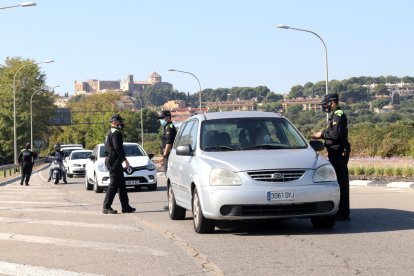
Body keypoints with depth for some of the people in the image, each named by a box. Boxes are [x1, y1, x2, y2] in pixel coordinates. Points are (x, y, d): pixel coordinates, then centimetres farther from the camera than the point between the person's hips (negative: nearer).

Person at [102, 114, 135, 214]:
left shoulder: (109, 133, 21)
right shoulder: (115, 133, -13)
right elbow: (118, 148, -22)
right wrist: (125, 159, -20)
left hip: (110, 160, 11)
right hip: (114, 161, -11)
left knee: (121, 184, 13)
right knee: (114, 184, -10)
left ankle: (125, 206, 16)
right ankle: (106, 207, -10)